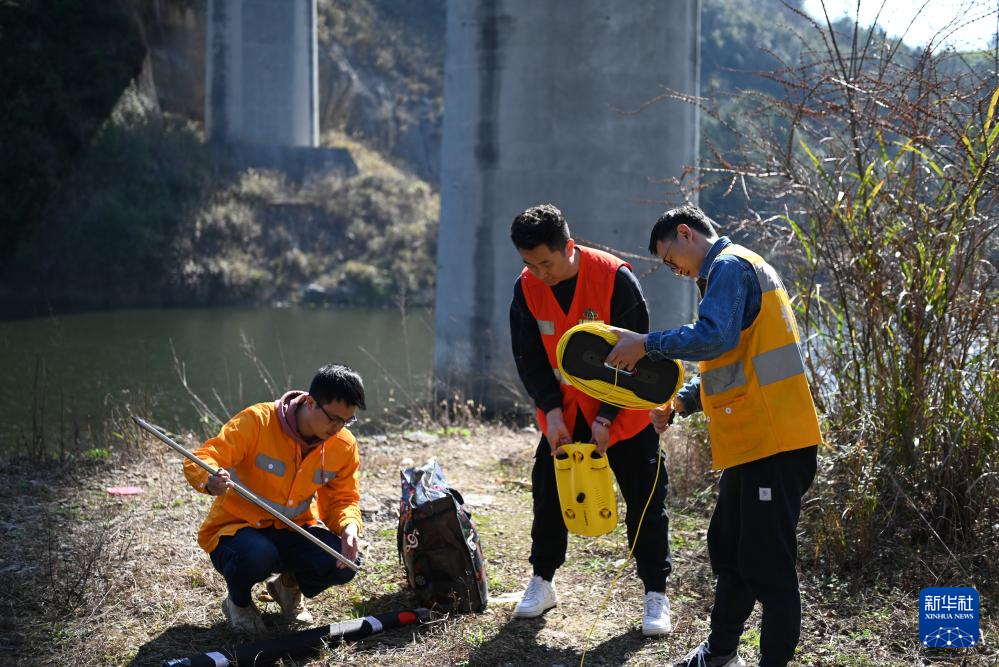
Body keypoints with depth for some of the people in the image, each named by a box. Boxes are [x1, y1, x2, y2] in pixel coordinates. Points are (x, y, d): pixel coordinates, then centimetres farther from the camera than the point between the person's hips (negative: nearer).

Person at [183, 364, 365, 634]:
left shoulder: (344, 445, -7)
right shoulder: (258, 421, -21)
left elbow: (344, 499, 2)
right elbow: (198, 461, -25)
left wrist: (349, 527, -22)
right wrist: (211, 481, -49)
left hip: (295, 530, 4)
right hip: (237, 527, -4)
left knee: (344, 564, -25)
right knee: (256, 555, -40)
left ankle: (289, 585, 12)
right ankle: (238, 601, 0)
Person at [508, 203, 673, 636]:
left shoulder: (616, 279, -22)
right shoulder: (527, 288, -9)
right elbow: (528, 358, -4)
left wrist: (607, 417, -20)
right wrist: (552, 410, -18)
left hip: (621, 413, -3)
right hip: (562, 413, 4)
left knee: (645, 500, 0)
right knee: (548, 495, 8)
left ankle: (656, 594, 10)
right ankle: (541, 583, 24)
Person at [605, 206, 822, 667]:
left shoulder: (729, 267, -10)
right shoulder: (733, 270, 22)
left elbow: (714, 337, -28)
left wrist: (646, 344, -17)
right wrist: (677, 404, 14)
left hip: (773, 443, -11)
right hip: (754, 443, 11)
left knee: (767, 565, -3)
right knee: (728, 550, 20)